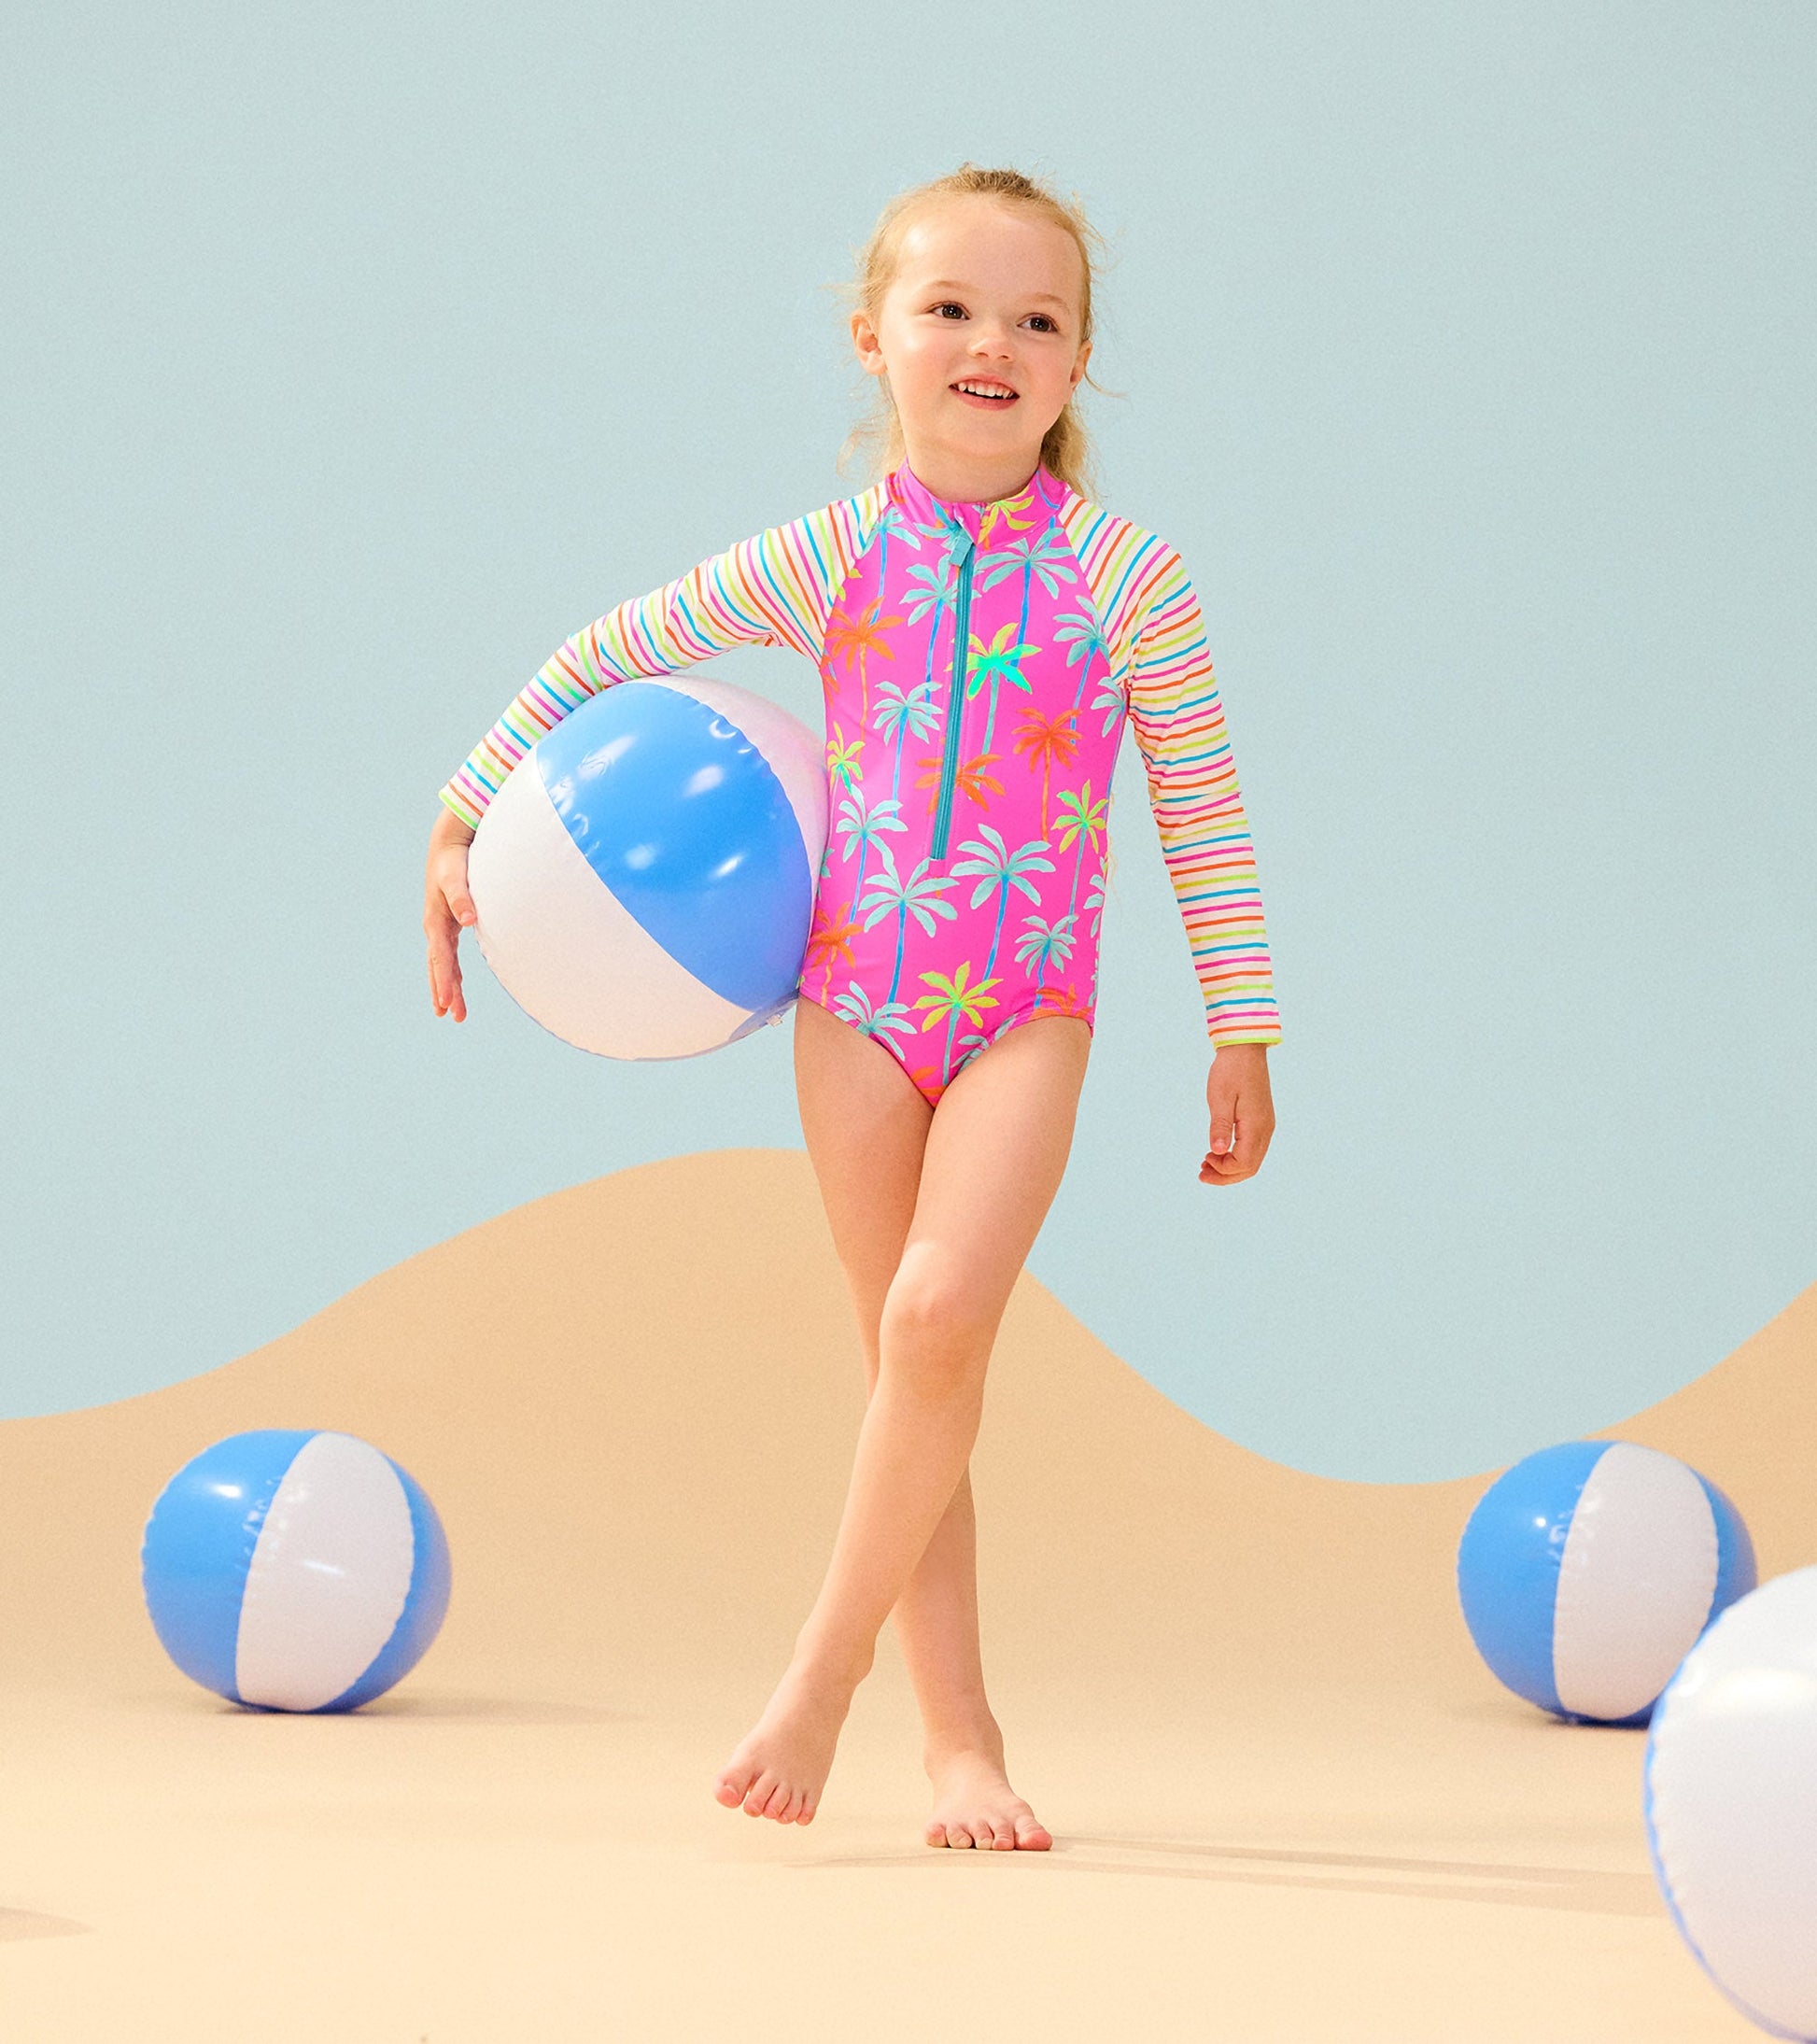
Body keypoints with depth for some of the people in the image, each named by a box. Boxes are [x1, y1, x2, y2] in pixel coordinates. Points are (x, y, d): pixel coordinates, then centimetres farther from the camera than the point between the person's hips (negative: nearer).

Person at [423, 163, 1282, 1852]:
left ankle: (829, 1656, -7)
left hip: (1027, 1005, -2)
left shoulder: (1123, 575, -6)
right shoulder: (830, 560, -1)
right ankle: (953, 1728, 11)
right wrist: (462, 825, 9)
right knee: (906, 1349, 4)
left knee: (941, 1311, -22)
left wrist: (1241, 1033, 1)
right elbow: (606, 654, 9)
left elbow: (1204, 810, 0)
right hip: (857, 995, 2)